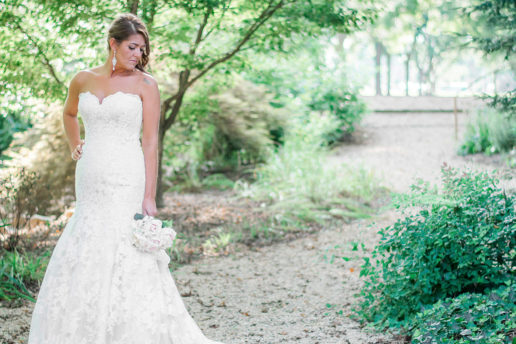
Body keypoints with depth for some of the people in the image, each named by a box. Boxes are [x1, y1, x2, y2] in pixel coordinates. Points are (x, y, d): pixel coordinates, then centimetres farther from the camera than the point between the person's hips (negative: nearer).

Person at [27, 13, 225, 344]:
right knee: (81, 262, 6)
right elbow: (69, 114, 32)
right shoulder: (83, 80, 9)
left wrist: (149, 196, -13)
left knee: (123, 260, -9)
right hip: (91, 182, 5)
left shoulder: (145, 84, -2)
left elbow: (150, 141, -7)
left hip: (126, 182, -4)